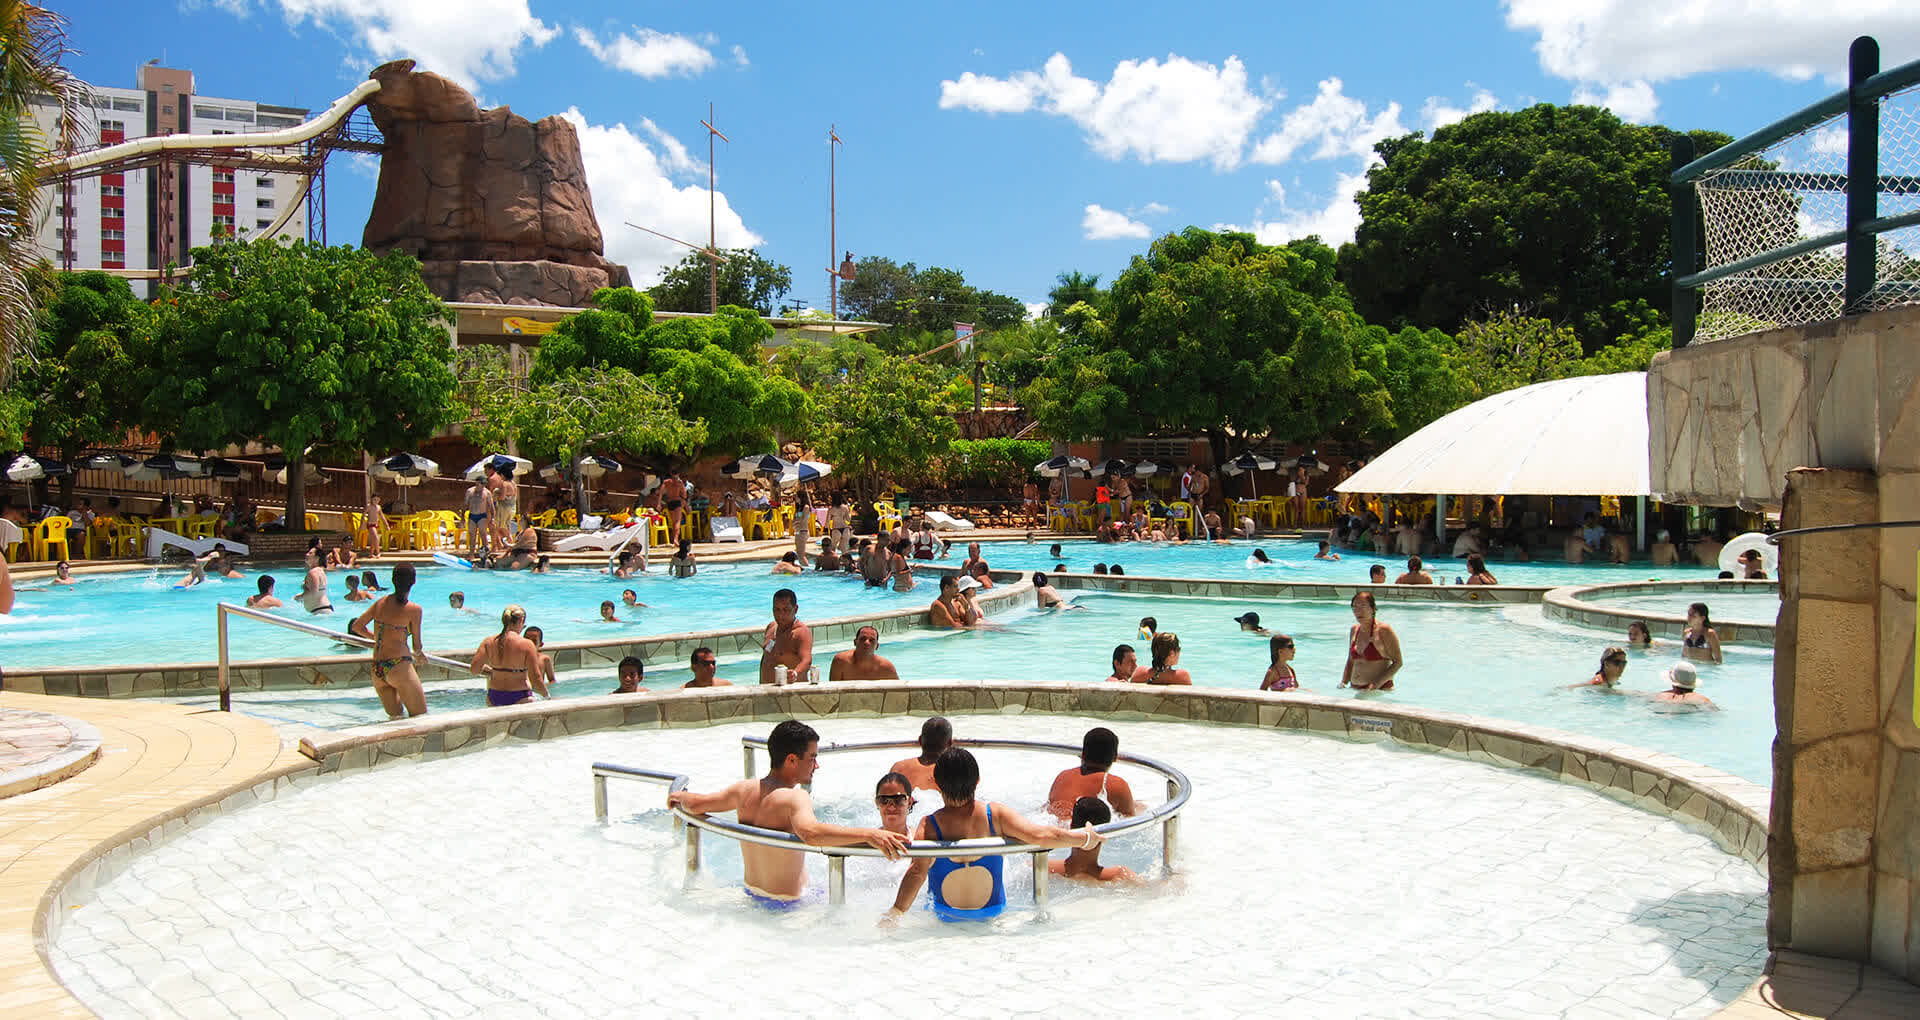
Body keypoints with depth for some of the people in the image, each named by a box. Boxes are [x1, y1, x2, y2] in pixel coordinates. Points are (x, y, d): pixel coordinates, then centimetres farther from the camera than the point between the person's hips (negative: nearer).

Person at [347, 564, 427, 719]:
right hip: (399, 666, -6)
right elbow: (417, 647, -2)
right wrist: (418, 653, 22)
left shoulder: (381, 602, 7)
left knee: (396, 717, 18)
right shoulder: (414, 609, -8)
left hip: (377, 670, 6)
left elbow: (356, 626, 14)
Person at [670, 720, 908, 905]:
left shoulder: (744, 790, -1)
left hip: (751, 894, 9)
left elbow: (695, 804, 11)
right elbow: (810, 833, -46)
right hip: (786, 903, -9)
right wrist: (869, 834, -49)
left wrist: (678, 796, 33)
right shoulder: (794, 798, -24)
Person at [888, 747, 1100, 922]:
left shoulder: (929, 826, -24)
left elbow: (917, 872, -34)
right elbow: (1041, 836, -24)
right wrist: (1084, 838, -10)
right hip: (993, 911, 1)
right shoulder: (996, 814, -20)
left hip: (945, 915, -1)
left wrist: (894, 914, -28)